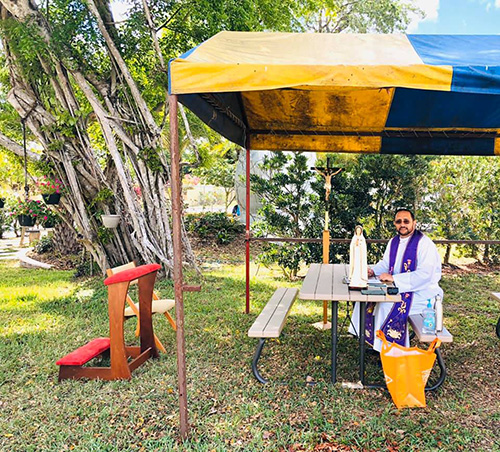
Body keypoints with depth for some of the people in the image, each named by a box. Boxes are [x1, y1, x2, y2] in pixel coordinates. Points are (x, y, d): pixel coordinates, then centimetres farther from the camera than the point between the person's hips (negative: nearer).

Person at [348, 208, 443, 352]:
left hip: (421, 291, -8)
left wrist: (394, 278, -30)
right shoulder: (394, 242, 9)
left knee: (387, 306, -27)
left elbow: (425, 275, -27)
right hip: (399, 288, 8)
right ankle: (374, 341, 8)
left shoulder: (424, 243, -17)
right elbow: (385, 263, 19)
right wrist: (373, 271, -4)